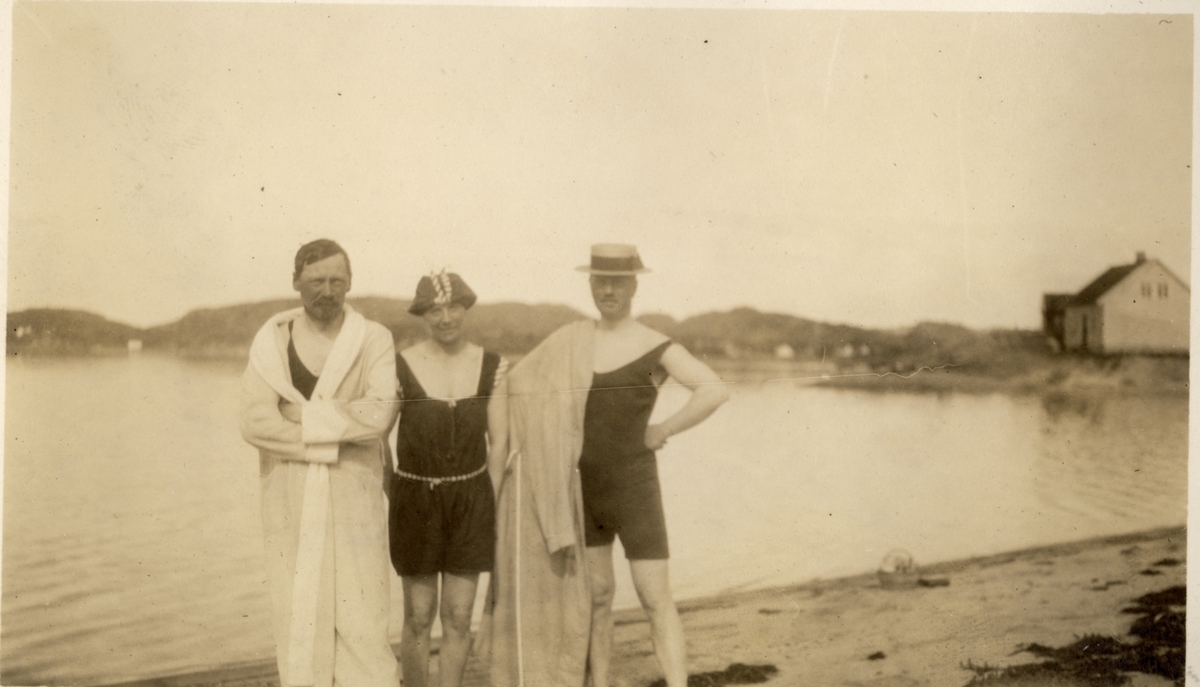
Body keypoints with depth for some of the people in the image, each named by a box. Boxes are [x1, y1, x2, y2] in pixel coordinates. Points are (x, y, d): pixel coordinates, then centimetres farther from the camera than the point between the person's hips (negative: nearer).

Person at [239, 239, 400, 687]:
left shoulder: (373, 341, -3)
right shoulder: (271, 343, 2)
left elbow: (378, 415, -19)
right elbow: (256, 424, -9)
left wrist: (299, 414, -14)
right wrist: (330, 440, -14)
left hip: (354, 502, -1)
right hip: (289, 504, 2)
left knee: (363, 624, 0)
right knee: (298, 621, 7)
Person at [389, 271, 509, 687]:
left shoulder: (492, 366, -2)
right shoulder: (400, 367, -9)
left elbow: (499, 440, 2)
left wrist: (489, 505, 0)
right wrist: (389, 499, -3)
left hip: (472, 499, 2)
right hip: (416, 500, -2)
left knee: (459, 617, 6)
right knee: (418, 617, 5)